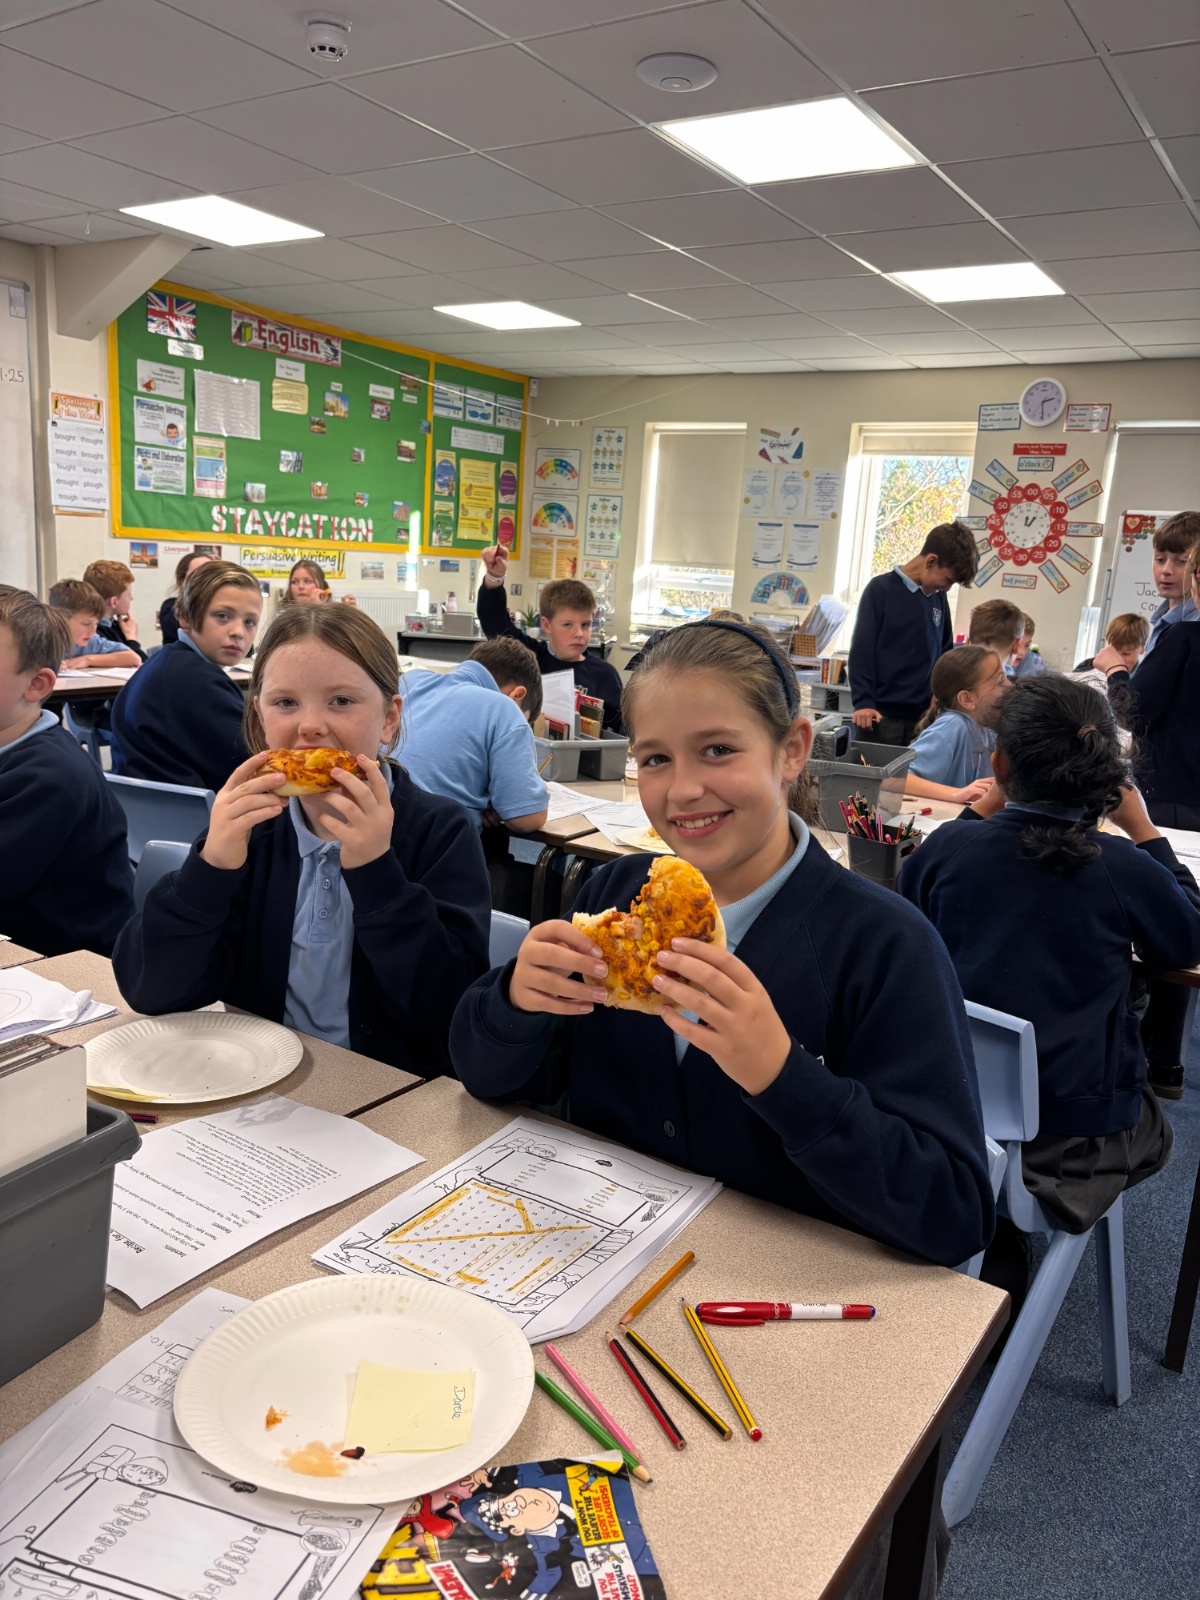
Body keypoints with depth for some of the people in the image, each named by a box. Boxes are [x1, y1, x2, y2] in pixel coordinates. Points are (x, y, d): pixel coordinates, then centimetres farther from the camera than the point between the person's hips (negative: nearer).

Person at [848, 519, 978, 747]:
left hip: (924, 714, 5)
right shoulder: (881, 589, -5)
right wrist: (863, 702, -14)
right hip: (882, 713, -5)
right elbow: (862, 650, -8)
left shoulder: (939, 598, 11)